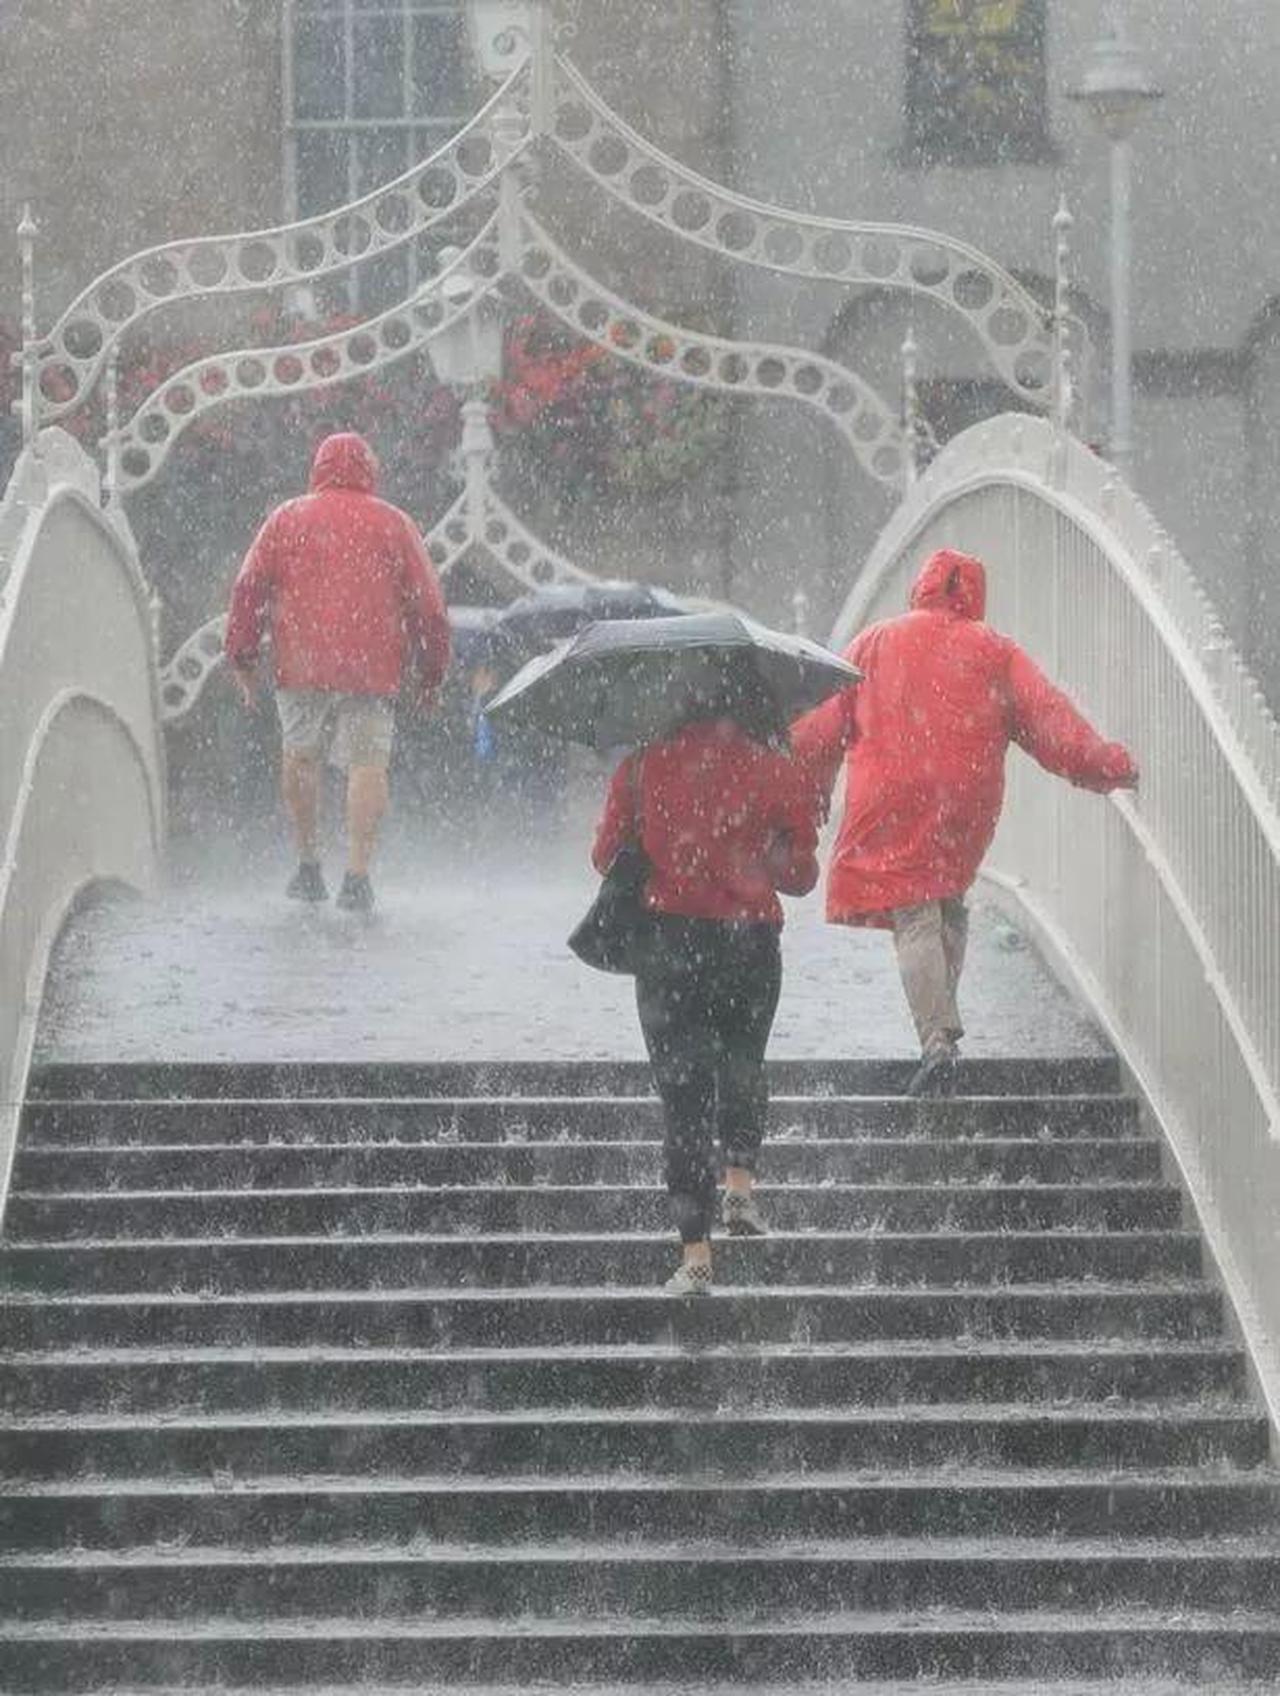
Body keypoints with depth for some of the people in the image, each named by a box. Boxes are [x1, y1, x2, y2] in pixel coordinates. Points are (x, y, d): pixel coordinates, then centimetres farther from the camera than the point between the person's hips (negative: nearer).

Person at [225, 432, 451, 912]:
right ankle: (357, 874, -16)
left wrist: (241, 657, 9)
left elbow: (249, 590, 4)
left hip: (301, 665, 1)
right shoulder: (394, 524, 9)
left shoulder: (288, 520, 9)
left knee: (300, 756, 17)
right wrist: (432, 672, 16)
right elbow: (428, 603, 9)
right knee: (367, 765, -4)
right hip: (373, 669, -1)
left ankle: (308, 866, 15)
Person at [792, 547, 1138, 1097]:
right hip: (969, 799, 2)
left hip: (891, 801, -2)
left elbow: (822, 725, 10)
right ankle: (941, 1021, 11)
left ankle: (937, 1038, -21)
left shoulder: (875, 644, 11)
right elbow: (1049, 718, 3)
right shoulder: (994, 650, 11)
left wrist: (810, 793, 18)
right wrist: (1106, 766, 6)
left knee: (915, 917, -7)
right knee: (949, 906, 21)